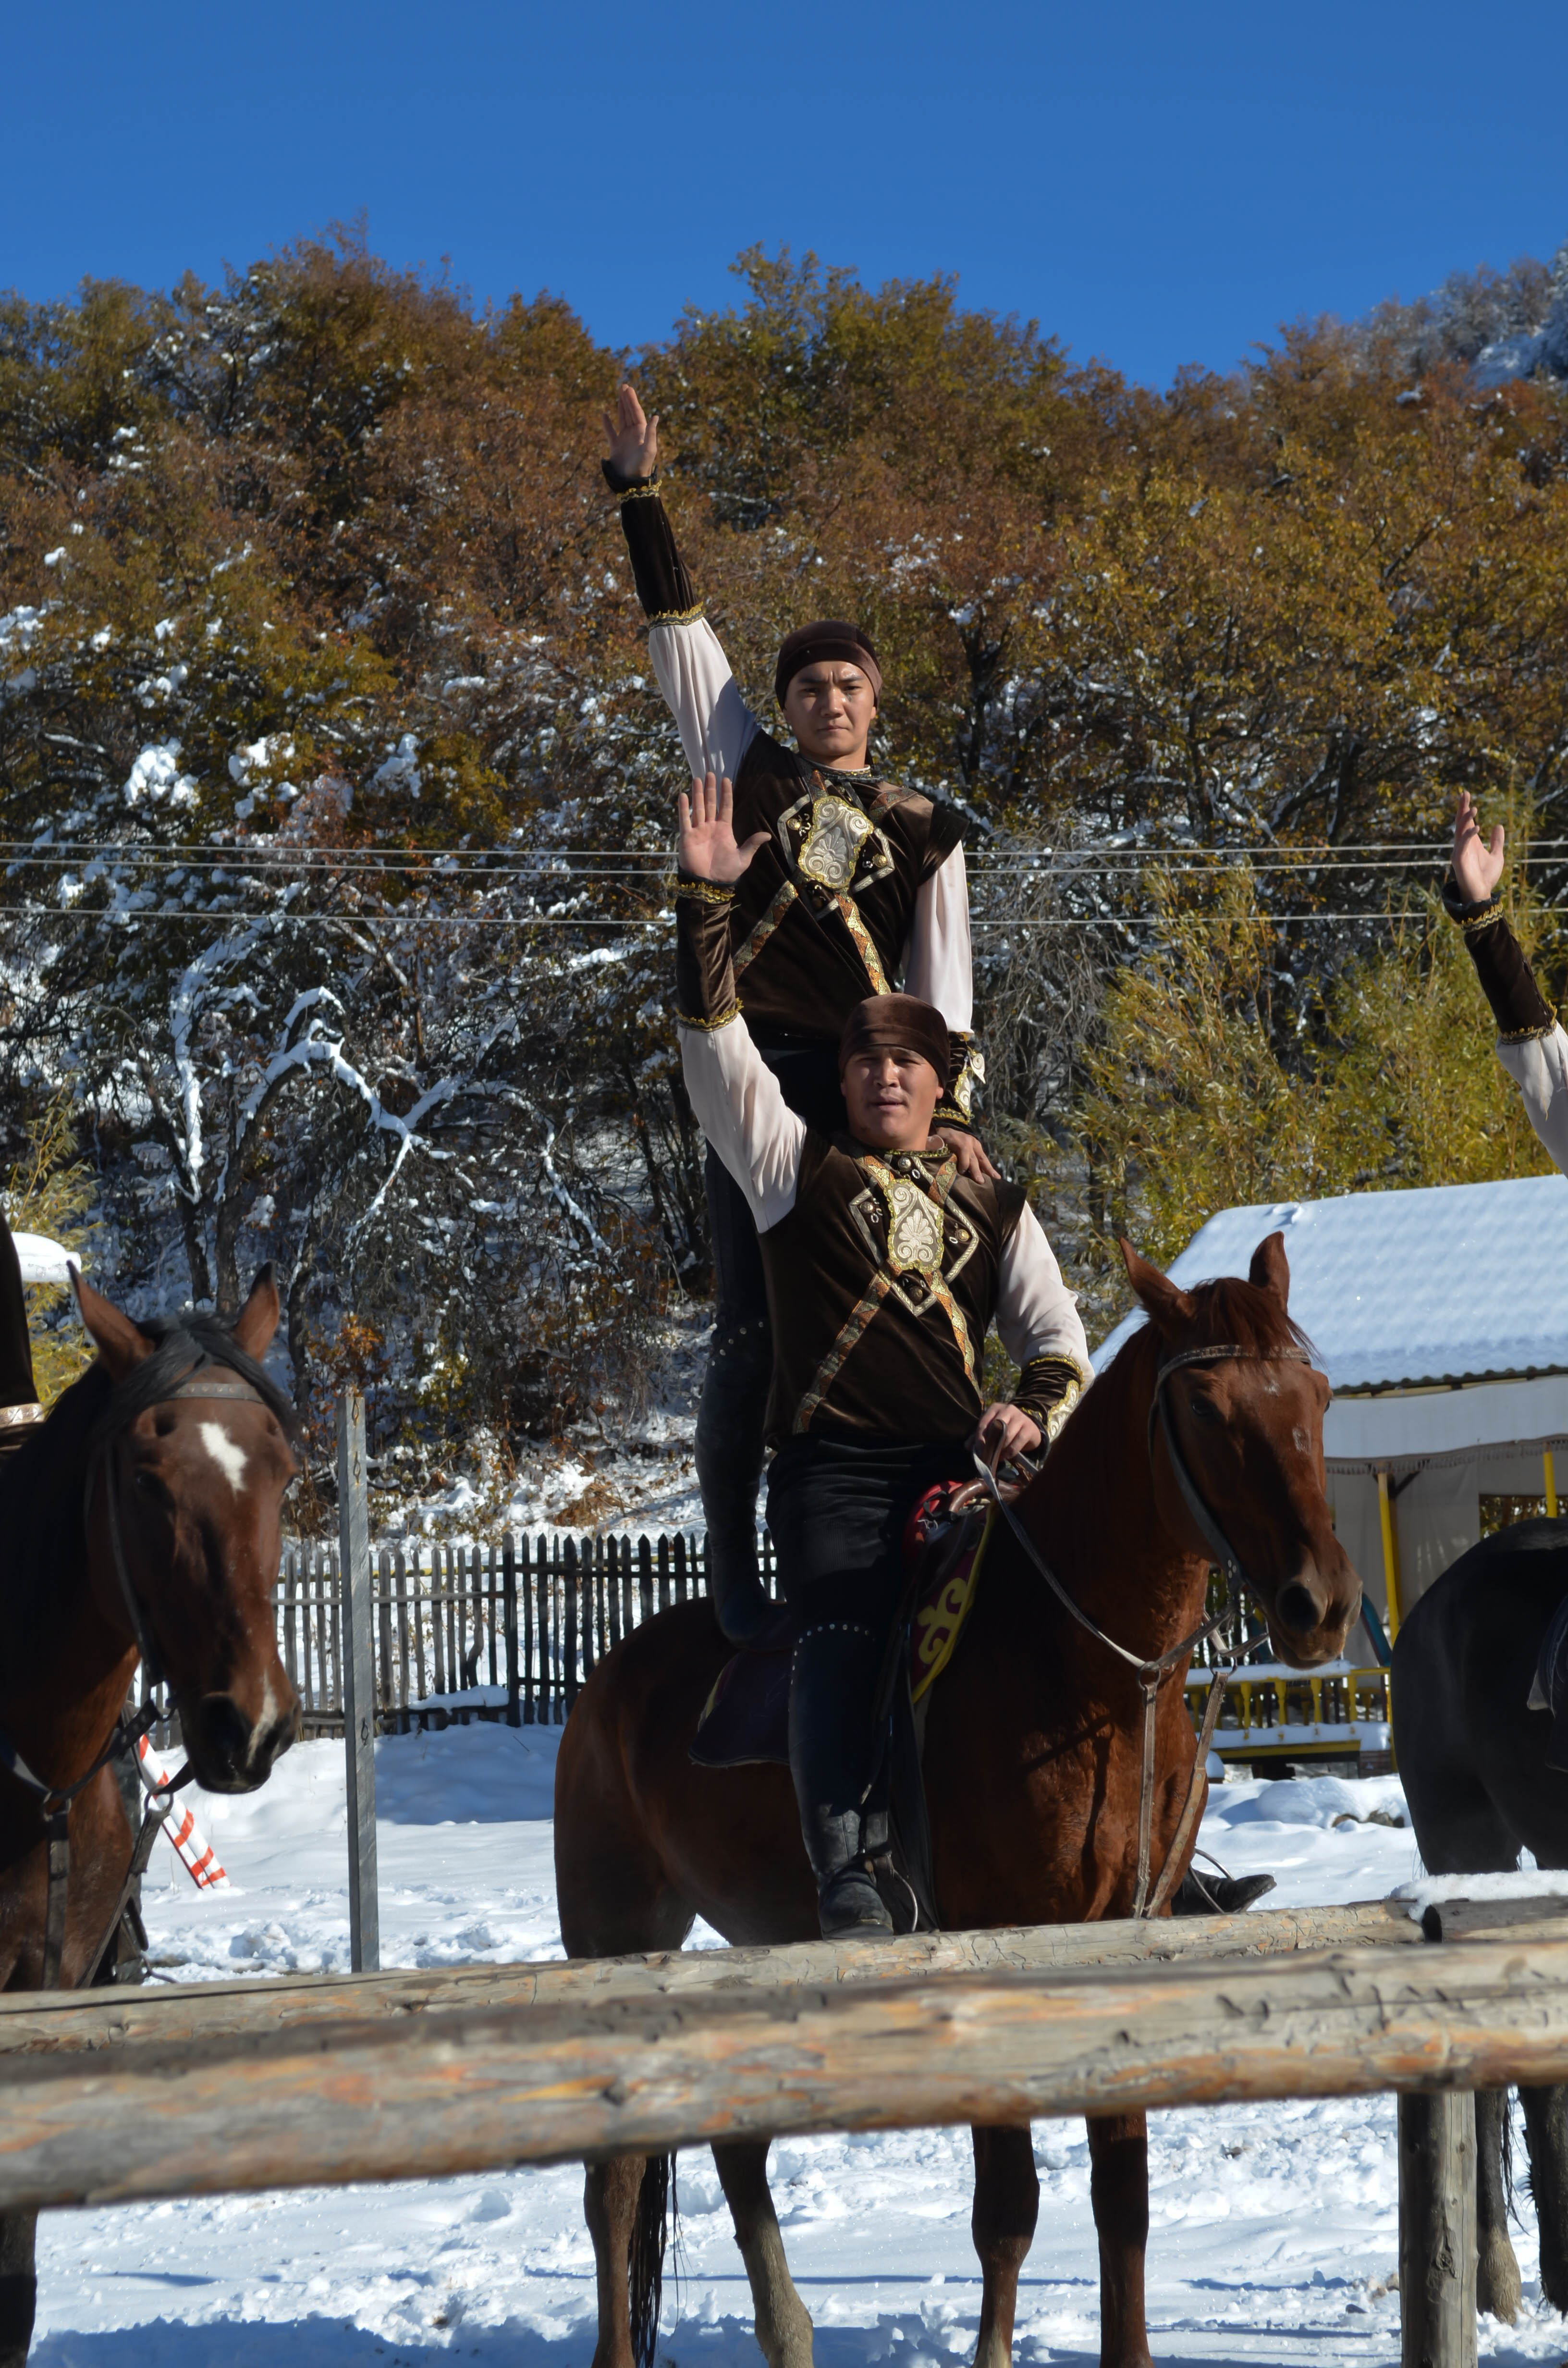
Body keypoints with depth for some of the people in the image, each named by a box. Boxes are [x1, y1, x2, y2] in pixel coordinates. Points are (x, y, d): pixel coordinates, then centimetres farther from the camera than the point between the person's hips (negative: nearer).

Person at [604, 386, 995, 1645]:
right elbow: (682, 634, 14)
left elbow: (945, 985, 11)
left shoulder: (924, 833, 16)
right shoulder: (750, 774, 15)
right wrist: (641, 497, 11)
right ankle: (732, 1554, -4)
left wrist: (953, 1107, -2)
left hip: (868, 1089, 2)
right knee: (755, 1325, -8)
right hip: (758, 1075, -2)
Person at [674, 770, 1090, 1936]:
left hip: (959, 1464, 3)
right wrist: (709, 904, -3)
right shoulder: (800, 1169, 13)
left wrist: (1036, 1411, 0)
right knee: (843, 1641, -22)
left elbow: (1056, 1333, 22)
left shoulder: (994, 1207, 21)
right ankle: (849, 1873, -31)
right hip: (835, 1466, -3)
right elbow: (719, 1047, 3)